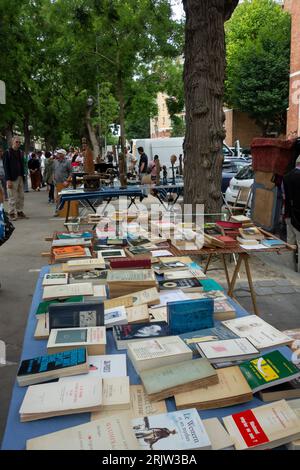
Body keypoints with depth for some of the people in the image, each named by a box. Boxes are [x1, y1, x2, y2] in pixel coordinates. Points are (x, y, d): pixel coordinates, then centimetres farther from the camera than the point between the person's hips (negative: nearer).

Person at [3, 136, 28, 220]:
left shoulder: (20, 153, 14)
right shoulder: (7, 153, -5)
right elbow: (6, 167, -9)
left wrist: (23, 177, 10)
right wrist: (8, 180, -16)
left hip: (20, 178, 6)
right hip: (12, 179, -6)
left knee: (21, 196, 8)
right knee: (12, 197, -3)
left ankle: (19, 212, 17)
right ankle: (11, 213, 5)